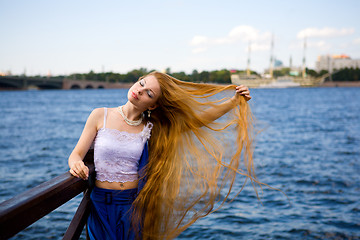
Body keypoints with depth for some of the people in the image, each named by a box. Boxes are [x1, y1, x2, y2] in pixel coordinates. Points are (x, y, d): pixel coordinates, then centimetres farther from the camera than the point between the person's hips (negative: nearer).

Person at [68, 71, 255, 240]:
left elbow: (199, 119, -4)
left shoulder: (151, 128, -1)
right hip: (100, 205, -1)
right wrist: (76, 164, -25)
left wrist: (234, 101, -10)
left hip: (133, 206, 1)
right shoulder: (100, 116, -2)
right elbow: (76, 154, -1)